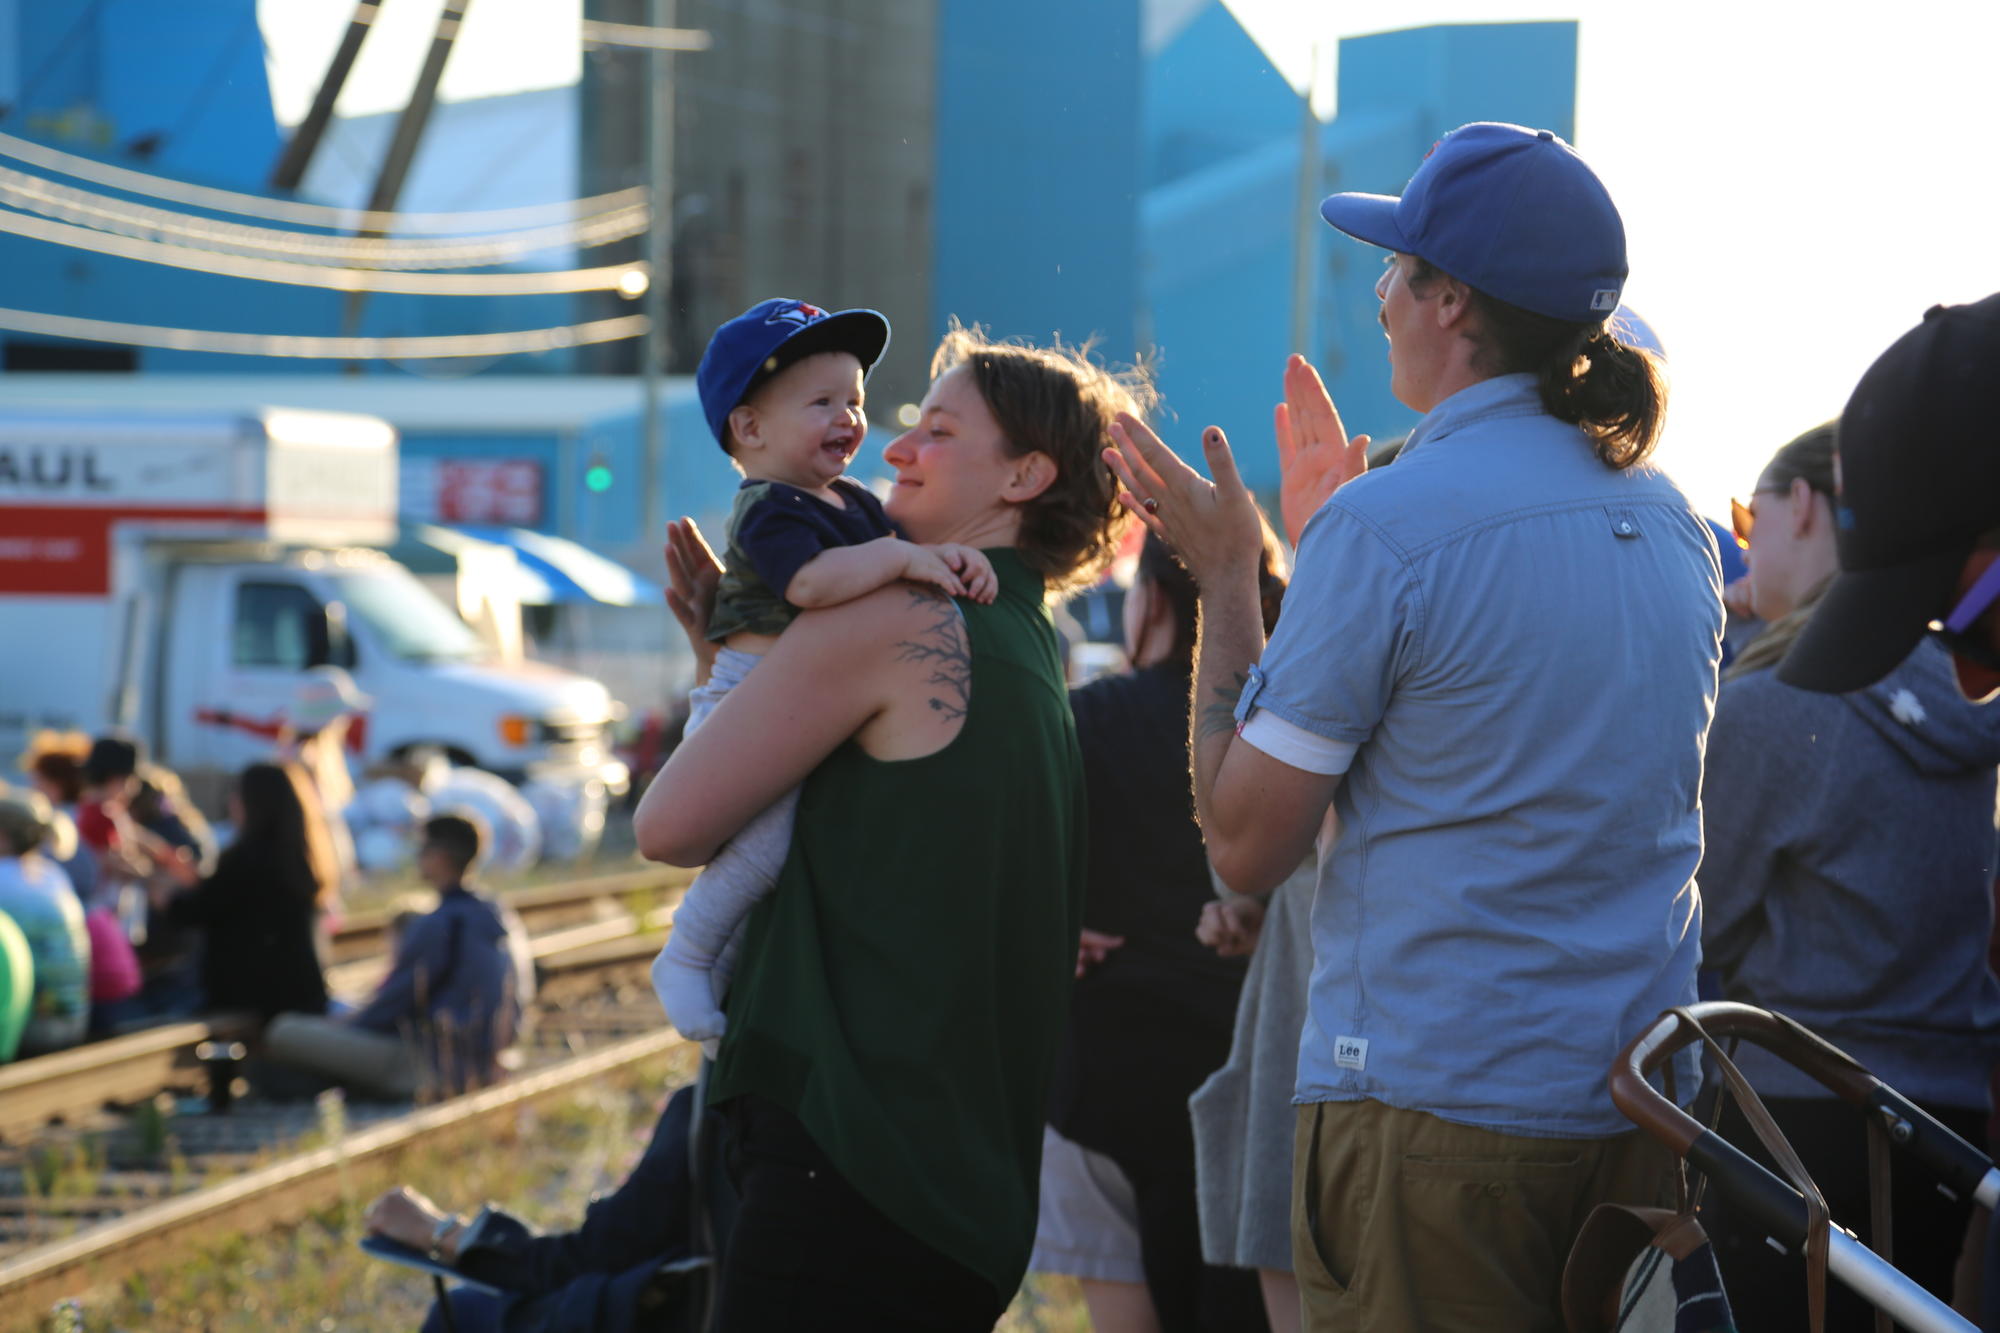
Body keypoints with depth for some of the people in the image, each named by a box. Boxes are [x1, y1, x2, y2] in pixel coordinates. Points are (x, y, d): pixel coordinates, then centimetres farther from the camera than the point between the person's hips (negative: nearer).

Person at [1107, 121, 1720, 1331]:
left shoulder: (1386, 527, -13)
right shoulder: (1674, 526, 10)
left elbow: (1248, 843, -9)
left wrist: (1226, 575, 2)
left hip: (1437, 1109, -7)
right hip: (1644, 1115, 7)